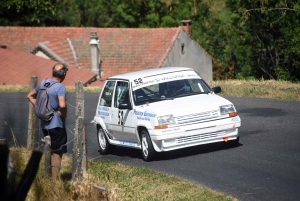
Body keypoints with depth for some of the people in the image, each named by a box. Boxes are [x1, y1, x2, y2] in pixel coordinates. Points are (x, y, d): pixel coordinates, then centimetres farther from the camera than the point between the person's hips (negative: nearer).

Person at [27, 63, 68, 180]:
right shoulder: (60, 87, -19)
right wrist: (63, 114, -14)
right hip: (57, 125, -8)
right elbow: (62, 105, -34)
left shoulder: (44, 83, 5)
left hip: (45, 124, 8)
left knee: (49, 151, 19)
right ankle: (54, 180, -1)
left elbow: (30, 96, 16)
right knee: (57, 153, 0)